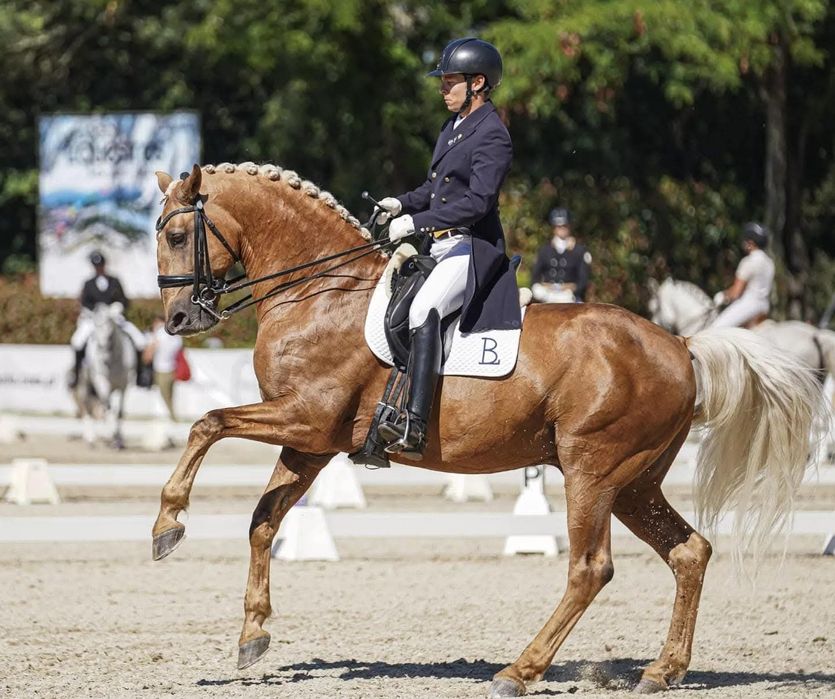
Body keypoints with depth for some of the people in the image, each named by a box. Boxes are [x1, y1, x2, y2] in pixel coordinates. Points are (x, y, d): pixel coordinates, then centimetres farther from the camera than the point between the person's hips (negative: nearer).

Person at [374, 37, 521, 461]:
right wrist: (402, 204, 5)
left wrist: (416, 222, -25)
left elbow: (477, 201, -22)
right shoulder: (453, 126, 17)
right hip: (438, 246, 11)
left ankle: (414, 428, -45)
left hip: (473, 249, -11)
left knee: (423, 310, -33)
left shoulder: (492, 136, -12)